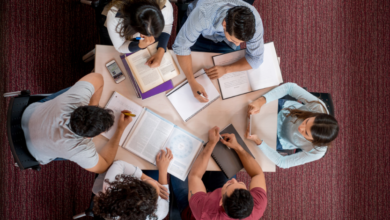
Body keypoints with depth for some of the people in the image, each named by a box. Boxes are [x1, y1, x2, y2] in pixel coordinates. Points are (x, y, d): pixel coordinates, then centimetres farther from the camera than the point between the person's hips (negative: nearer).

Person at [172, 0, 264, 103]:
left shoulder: (254, 20, -39)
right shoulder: (203, 14, -47)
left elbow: (255, 58, -26)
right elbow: (181, 46, -37)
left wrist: (226, 69, -41)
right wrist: (192, 82, -48)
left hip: (226, 42, 1)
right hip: (201, 34, -1)